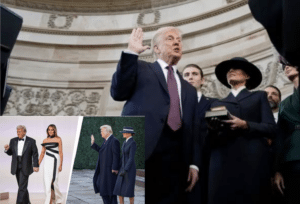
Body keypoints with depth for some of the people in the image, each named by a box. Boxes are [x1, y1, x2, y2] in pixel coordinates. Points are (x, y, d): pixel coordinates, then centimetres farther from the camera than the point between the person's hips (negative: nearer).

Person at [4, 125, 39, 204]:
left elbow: (35, 154, -4)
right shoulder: (13, 141, 7)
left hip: (25, 167, -4)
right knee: (22, 186, 13)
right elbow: (10, 153, 9)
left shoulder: (31, 141, -4)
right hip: (16, 167, 4)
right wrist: (7, 149, -13)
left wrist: (36, 166, -10)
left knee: (22, 187, -11)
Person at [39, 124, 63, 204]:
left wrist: (60, 165, -10)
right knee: (46, 181, 1)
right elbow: (42, 153, 14)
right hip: (47, 162, 4)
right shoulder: (45, 140, 10)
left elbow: (60, 153, -5)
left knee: (52, 180, -8)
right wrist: (38, 164, 10)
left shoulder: (58, 139, -2)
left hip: (55, 161, -4)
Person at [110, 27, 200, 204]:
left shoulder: (189, 89, 28)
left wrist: (194, 163, 8)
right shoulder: (141, 68, 18)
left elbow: (192, 131, 22)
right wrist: (131, 53, -2)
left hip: (175, 158, 4)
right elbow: (118, 93, 0)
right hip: (140, 149, -4)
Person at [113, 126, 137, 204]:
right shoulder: (125, 142, 12)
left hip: (130, 168, -8)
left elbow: (131, 158, -20)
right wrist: (121, 169, 18)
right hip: (123, 167, 8)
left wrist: (125, 170, -24)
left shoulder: (133, 143, -16)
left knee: (129, 190, -3)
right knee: (119, 188, 3)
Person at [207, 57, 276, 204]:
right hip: (222, 163, 2)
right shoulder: (217, 104, 24)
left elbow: (270, 128, 4)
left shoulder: (259, 96, 19)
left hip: (253, 162, -1)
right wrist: (212, 129, -8)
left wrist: (245, 125, -11)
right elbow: (211, 138, 15)